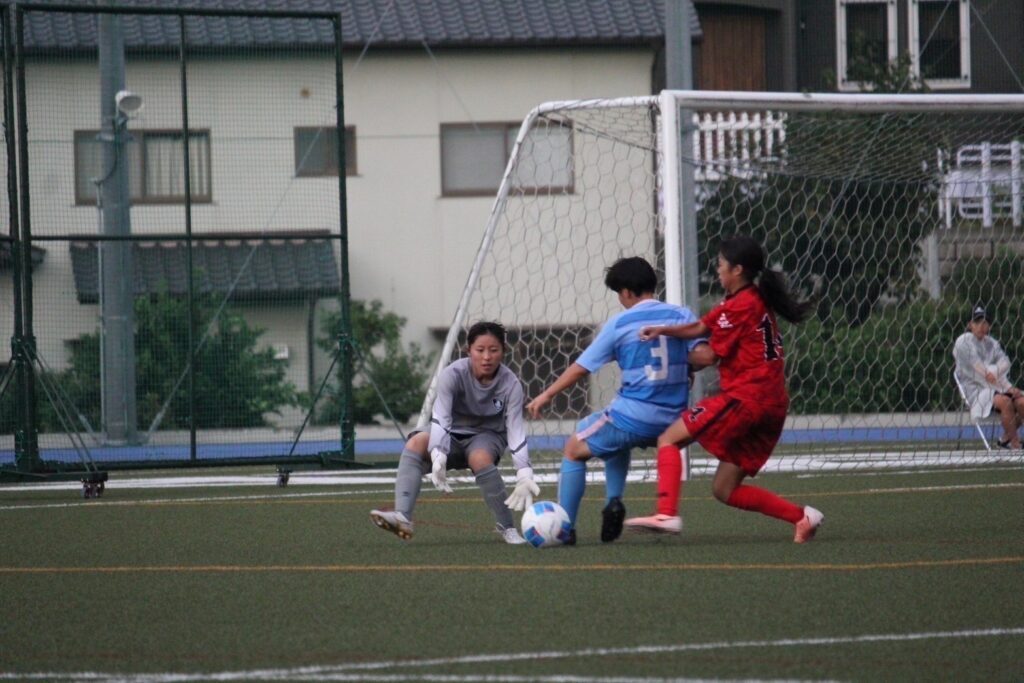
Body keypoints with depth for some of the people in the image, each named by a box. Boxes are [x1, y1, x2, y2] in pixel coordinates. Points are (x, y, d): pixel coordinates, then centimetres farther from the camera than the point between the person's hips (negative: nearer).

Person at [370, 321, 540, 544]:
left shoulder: (511, 385, -18)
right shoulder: (453, 374, -21)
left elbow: (516, 430, -23)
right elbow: (440, 418, -31)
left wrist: (525, 475, -36)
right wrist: (438, 457, -48)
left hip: (488, 436, -1)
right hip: (452, 436, 1)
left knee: (480, 457, -37)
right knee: (416, 442, -31)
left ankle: (507, 527, -21)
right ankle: (402, 517, -45)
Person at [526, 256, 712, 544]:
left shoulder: (620, 324, -4)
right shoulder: (681, 315, 3)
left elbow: (581, 367, 1)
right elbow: (703, 356, -6)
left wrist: (547, 395, 12)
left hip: (633, 414, -5)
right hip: (672, 418, 5)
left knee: (574, 450, 16)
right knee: (619, 442, 36)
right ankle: (613, 501, 17)